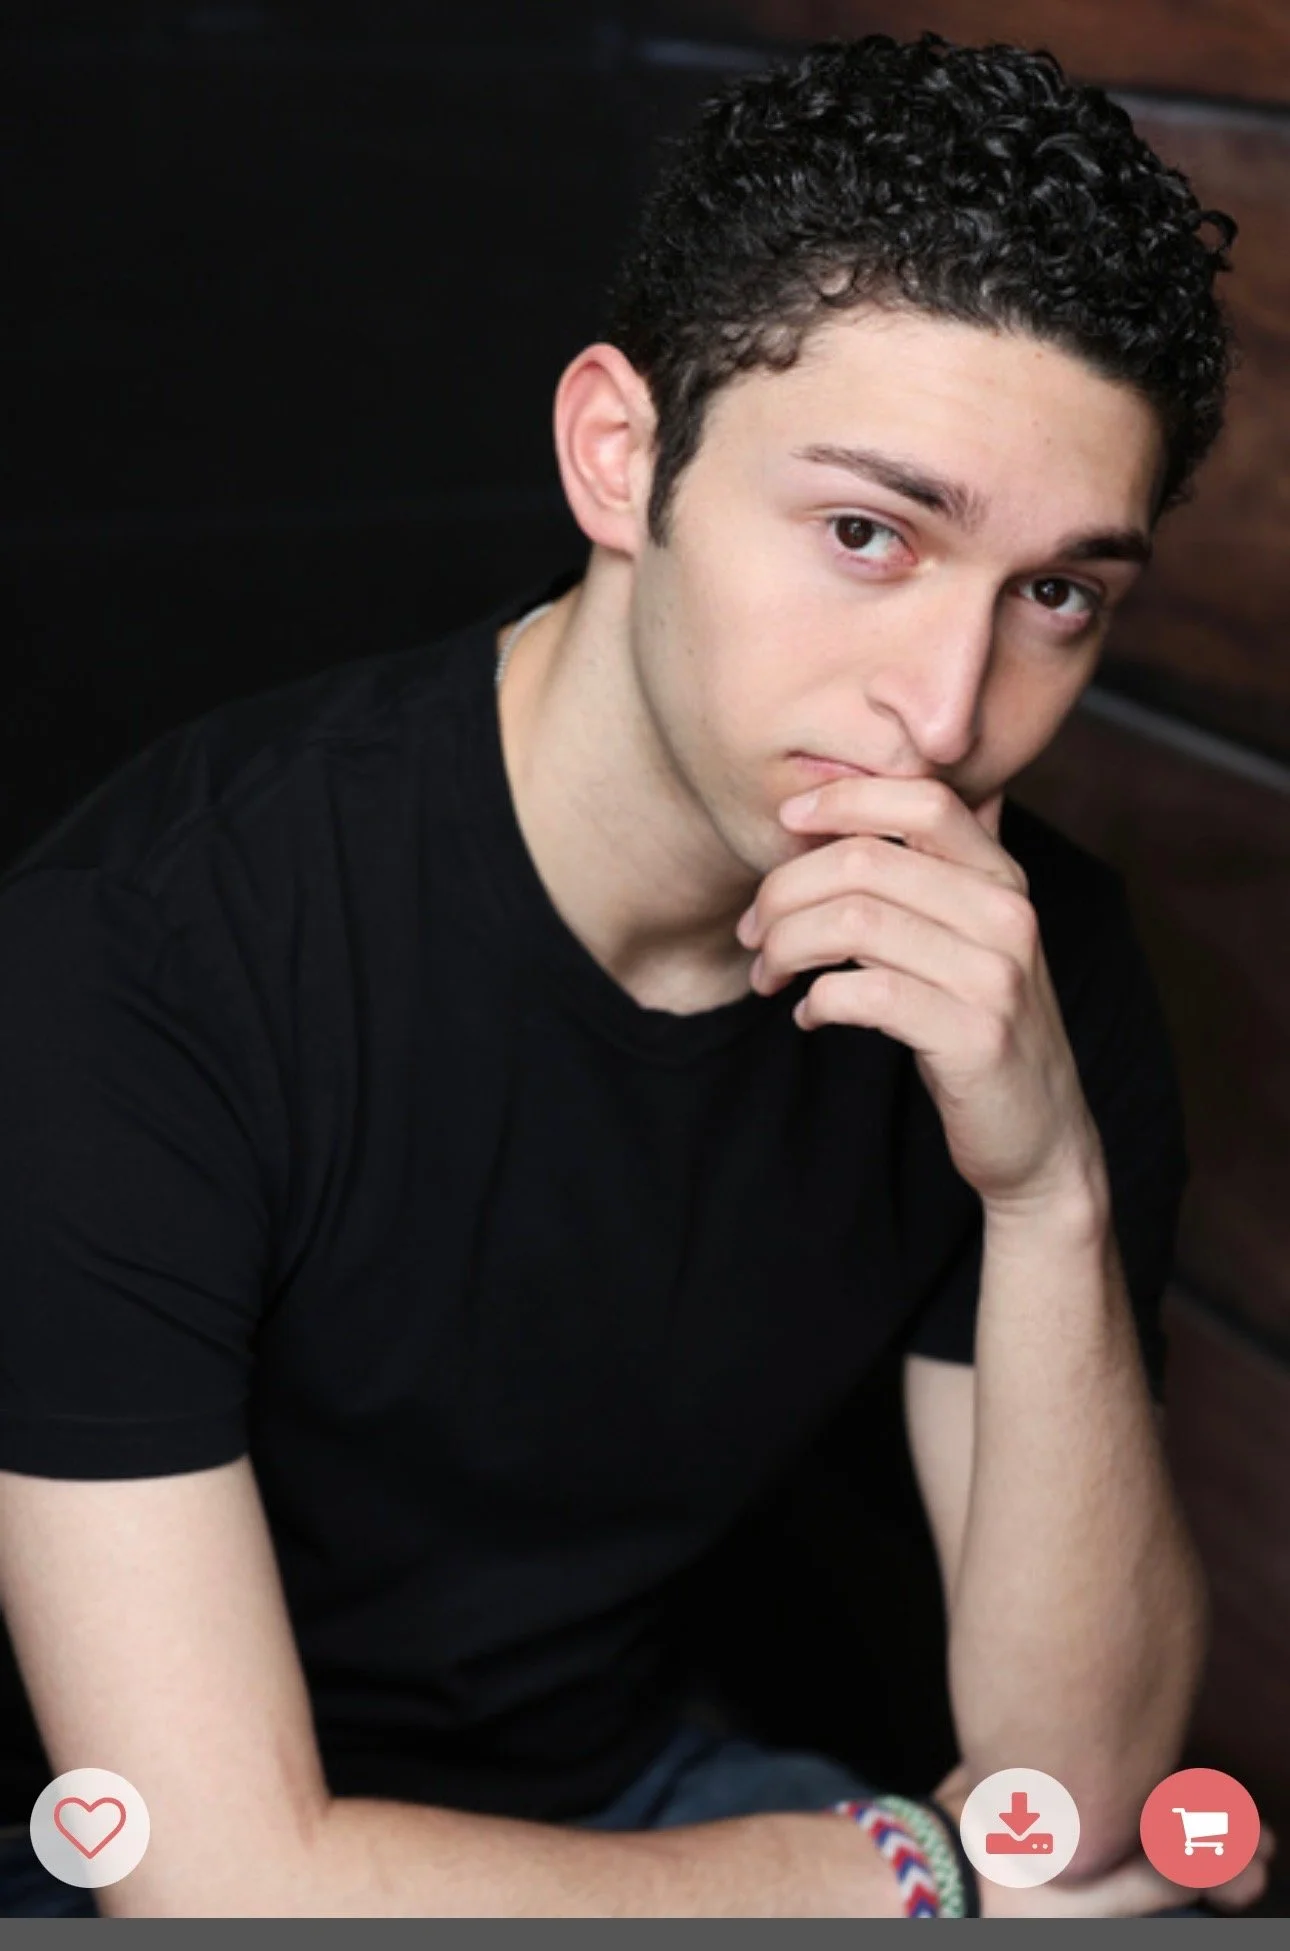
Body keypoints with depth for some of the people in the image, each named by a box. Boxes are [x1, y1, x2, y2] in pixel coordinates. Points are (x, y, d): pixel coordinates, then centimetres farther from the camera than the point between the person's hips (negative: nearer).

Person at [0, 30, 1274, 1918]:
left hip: (630, 1789, 4)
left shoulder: (1031, 965, -12)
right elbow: (222, 1882, -26)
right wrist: (924, 1864, -16)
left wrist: (1055, 1195, -28)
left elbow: (1078, 1783, -12)